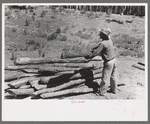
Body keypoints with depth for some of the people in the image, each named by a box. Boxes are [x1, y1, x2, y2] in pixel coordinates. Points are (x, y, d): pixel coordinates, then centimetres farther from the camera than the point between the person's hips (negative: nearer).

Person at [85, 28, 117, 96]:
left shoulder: (103, 43, -24)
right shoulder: (109, 40, 3)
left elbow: (96, 52, -21)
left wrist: (88, 57, -8)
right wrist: (94, 48, 24)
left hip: (108, 62, -8)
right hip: (114, 60, 8)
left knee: (105, 78, 6)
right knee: (113, 76, 21)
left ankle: (102, 91, 21)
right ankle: (114, 89, 35)